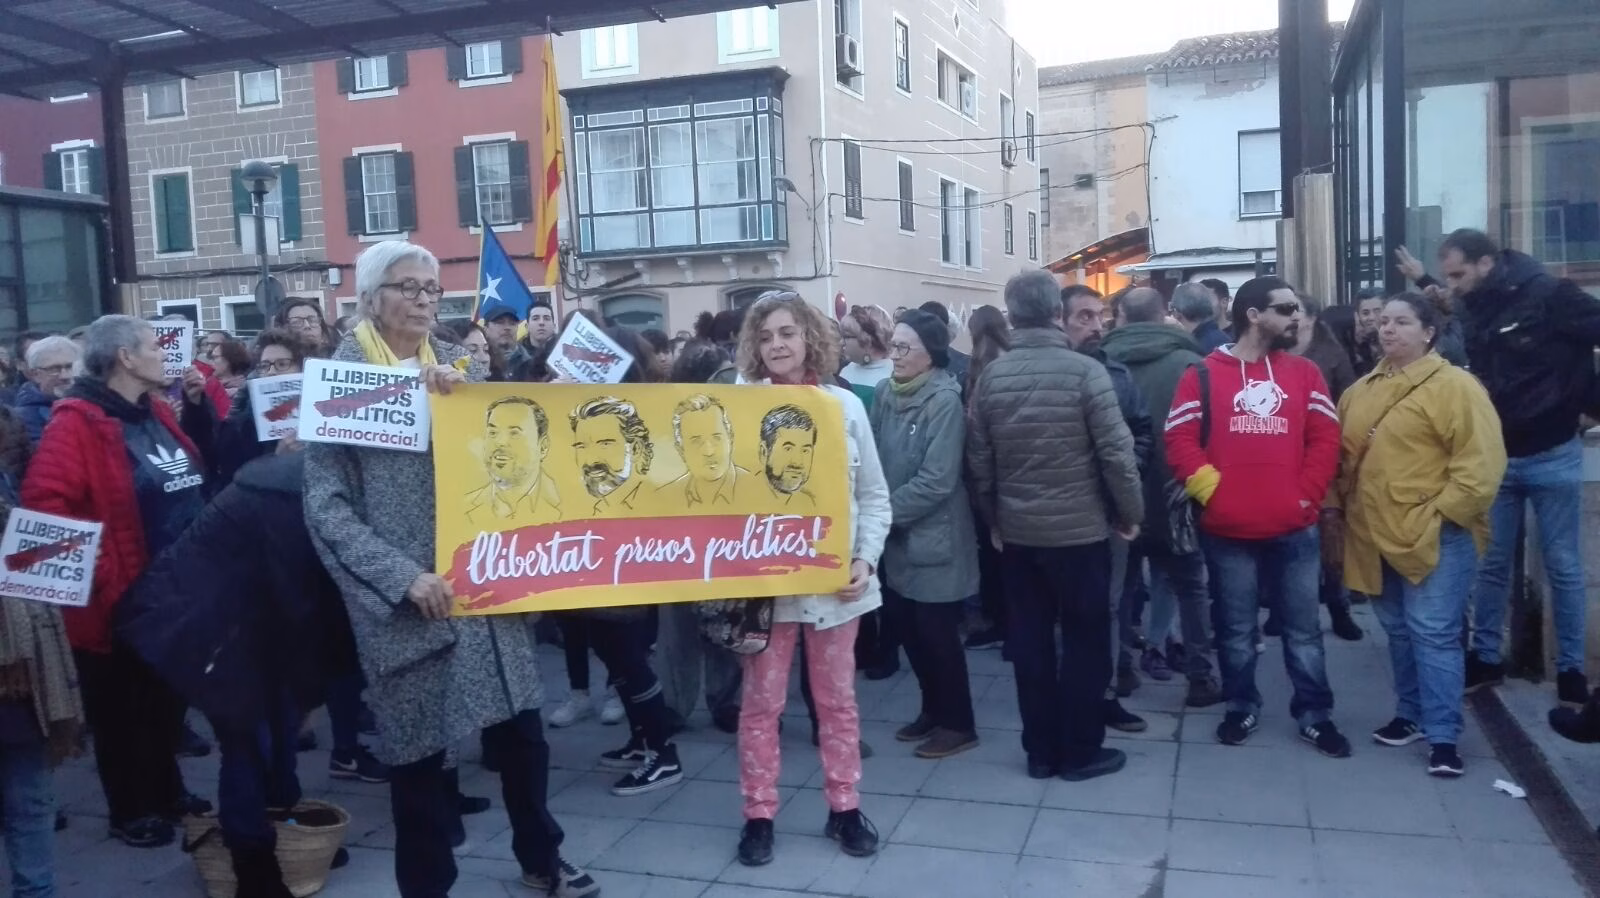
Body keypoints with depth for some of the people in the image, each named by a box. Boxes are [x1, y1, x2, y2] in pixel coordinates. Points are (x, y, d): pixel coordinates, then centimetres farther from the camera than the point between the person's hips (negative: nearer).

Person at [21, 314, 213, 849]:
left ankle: (167, 790, 37)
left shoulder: (155, 413, 10)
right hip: (123, 600, -8)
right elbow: (44, 503, -24)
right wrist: (99, 574, -23)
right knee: (123, 710, 10)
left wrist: (197, 405, 7)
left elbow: (194, 483, 19)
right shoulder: (78, 422, -17)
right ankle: (130, 811, 25)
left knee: (168, 699, 21)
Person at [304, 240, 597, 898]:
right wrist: (402, 576, -18)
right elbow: (326, 507, -8)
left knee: (520, 730, 10)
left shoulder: (457, 364, 11)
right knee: (418, 751, 6)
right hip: (404, 598, -4)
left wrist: (465, 393, -10)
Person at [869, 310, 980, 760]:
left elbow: (937, 480, -21)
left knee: (937, 632, 3)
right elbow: (875, 459, 9)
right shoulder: (885, 392, 3)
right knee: (906, 625, 14)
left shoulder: (944, 399, -17)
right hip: (897, 536, 7)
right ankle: (934, 709, 33)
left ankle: (958, 724, 19)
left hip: (933, 536, -7)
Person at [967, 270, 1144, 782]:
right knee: (1086, 640, 9)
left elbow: (978, 459, 1)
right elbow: (1116, 452, -14)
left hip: (1016, 531, 4)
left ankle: (1040, 750, 20)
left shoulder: (991, 376, -2)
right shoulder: (1084, 371, -13)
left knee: (1029, 642, 11)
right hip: (1080, 528, -4)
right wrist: (1131, 512, 1)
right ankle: (1080, 751, 17)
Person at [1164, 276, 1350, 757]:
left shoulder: (1304, 373, 7)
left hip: (1294, 529, 2)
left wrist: (1307, 495, -4)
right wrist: (1211, 492, -11)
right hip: (1228, 532, -2)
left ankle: (1314, 714, 24)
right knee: (1236, 630, 11)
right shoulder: (1204, 375, -1)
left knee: (1303, 628, 11)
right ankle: (1242, 708, 27)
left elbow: (1326, 438, 5)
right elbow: (1179, 440, -6)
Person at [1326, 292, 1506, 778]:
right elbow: (1341, 456, 19)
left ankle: (1443, 737, 4)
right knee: (1399, 630, 17)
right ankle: (1412, 714, 31)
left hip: (1434, 536, -7)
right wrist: (1333, 504, 10)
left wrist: (1441, 513, -17)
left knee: (1433, 633, -5)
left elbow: (1481, 460, -15)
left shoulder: (1454, 385, -9)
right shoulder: (1361, 391, 12)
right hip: (1377, 534, 7)